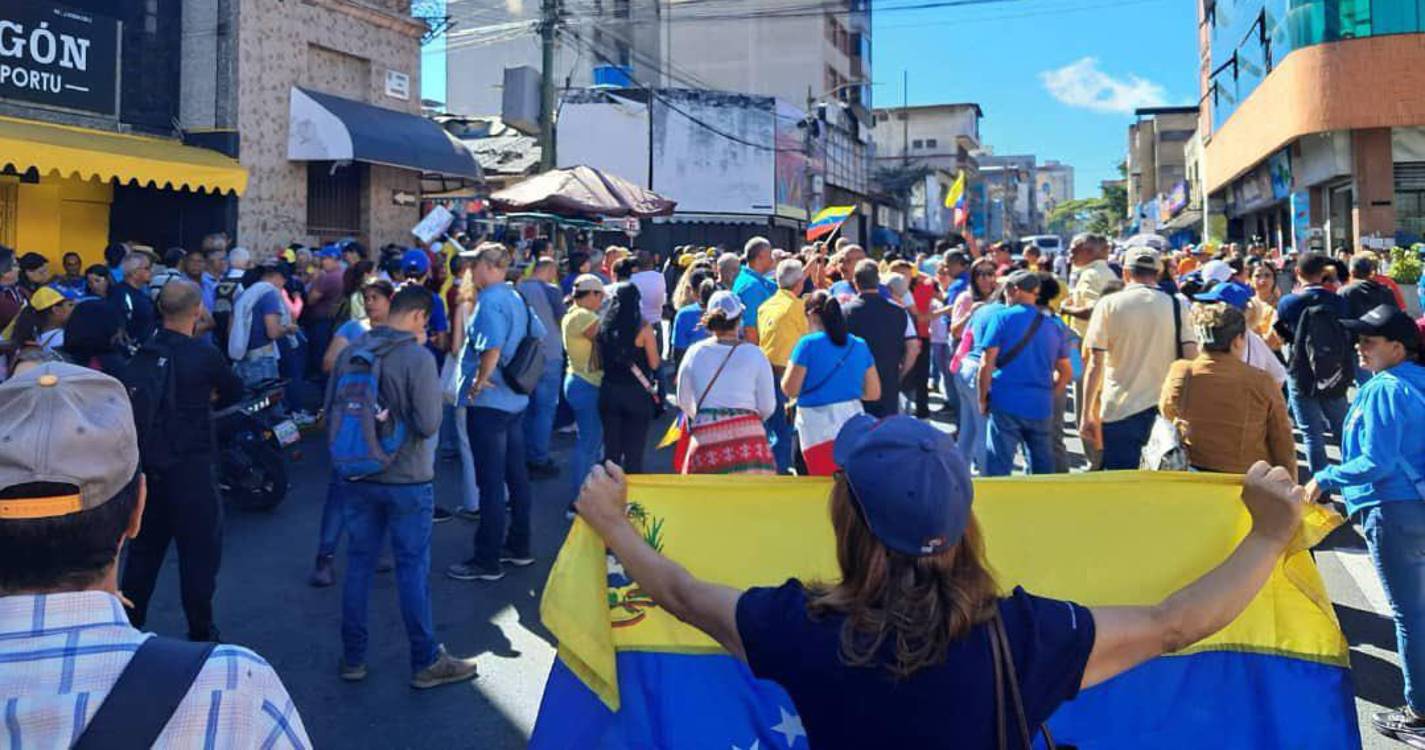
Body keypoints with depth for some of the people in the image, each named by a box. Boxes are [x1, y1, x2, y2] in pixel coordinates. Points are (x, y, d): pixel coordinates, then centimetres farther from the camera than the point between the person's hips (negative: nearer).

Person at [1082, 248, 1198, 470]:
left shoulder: (1108, 304, -3)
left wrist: (1088, 414, -3)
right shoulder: (1178, 305, 2)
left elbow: (1095, 364, -6)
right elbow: (1191, 358, -2)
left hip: (1120, 410, -2)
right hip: (1166, 408, 2)